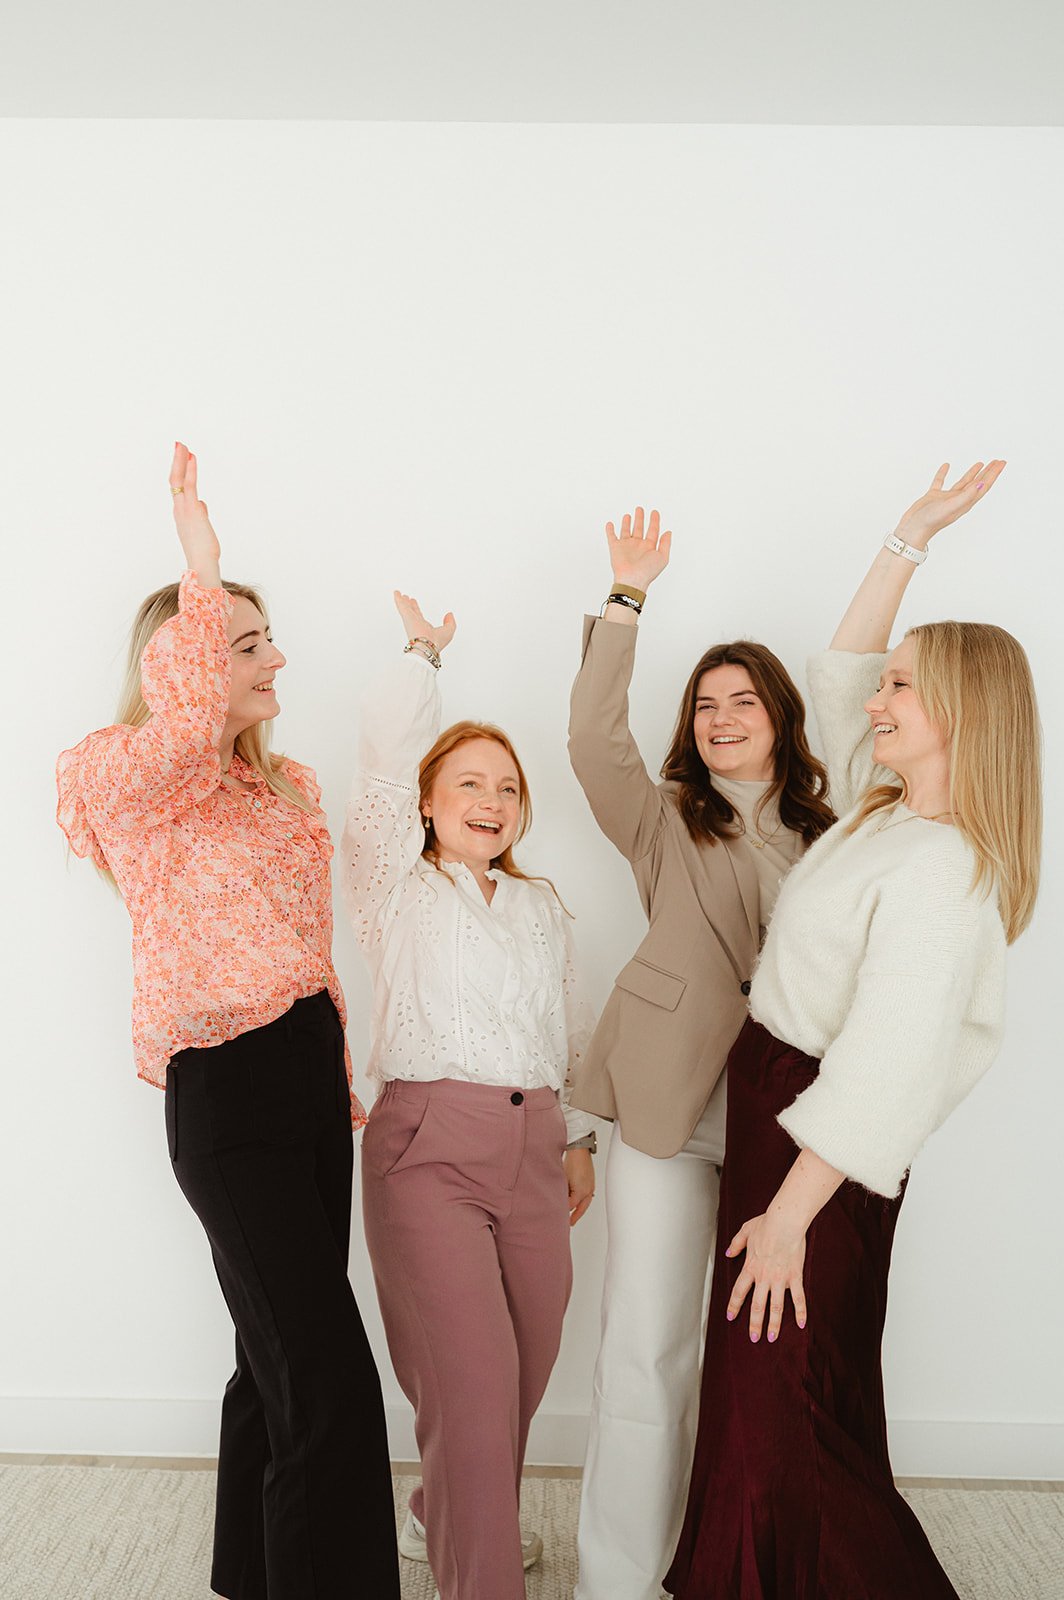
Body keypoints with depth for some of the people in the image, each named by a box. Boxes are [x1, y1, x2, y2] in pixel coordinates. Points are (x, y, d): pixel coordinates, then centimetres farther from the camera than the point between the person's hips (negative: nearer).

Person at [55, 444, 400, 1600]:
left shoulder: (287, 786, 14)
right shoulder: (132, 785, -9)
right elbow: (184, 715, -34)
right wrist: (199, 564, -26)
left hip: (310, 1068, 8)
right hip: (227, 1087, -8)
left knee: (280, 1354, 20)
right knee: (329, 1388, -7)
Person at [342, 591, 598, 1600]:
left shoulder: (540, 905, 17)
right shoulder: (399, 890, 2)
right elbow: (385, 749, -8)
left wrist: (578, 1139, 18)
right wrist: (423, 652, 4)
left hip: (532, 1143, 6)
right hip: (430, 1144, -5)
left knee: (526, 1365, 13)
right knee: (474, 1375, -10)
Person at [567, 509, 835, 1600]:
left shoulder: (822, 834, 12)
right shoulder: (665, 822, 4)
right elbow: (595, 740, -12)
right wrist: (626, 598, -12)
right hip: (672, 1105, -3)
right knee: (646, 1350, 0)